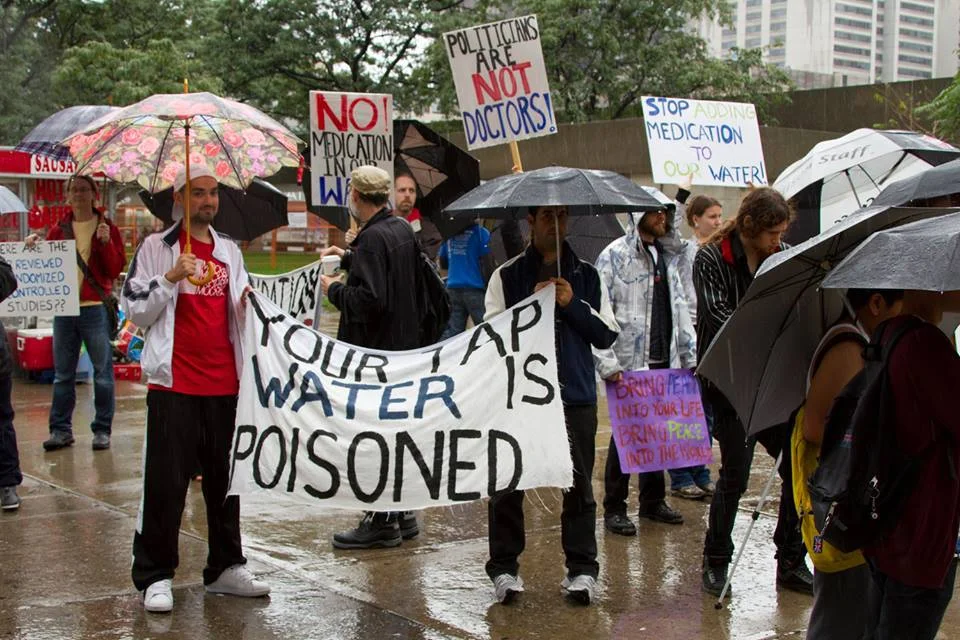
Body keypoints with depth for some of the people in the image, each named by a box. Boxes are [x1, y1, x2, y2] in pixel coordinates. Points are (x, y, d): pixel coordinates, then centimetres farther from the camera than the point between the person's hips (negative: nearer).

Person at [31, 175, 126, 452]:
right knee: (62, 374, 8)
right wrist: (36, 249, -4)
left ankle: (102, 429, 8)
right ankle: (61, 429, 14)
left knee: (102, 372, 1)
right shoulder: (59, 230, 11)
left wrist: (106, 242, -18)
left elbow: (116, 269, -5)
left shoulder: (107, 228, 1)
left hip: (95, 308, -3)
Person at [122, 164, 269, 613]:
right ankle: (155, 576, 6)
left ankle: (225, 568, 20)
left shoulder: (230, 251, 16)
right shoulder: (156, 248, 2)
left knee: (225, 479, 10)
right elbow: (135, 311, -2)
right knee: (165, 483, -3)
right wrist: (171, 278, -14)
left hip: (225, 385, 5)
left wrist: (249, 304, 2)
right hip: (174, 385, -4)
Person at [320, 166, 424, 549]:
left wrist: (335, 289, -12)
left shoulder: (372, 238, -20)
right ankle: (402, 514, 28)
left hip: (375, 351, -10)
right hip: (405, 345, 10)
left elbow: (370, 299, -28)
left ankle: (382, 522, 4)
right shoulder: (403, 230, 9)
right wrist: (349, 258, 30)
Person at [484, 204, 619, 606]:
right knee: (507, 483, 2)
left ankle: (582, 569, 13)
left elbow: (607, 335, 5)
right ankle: (504, 568, 13)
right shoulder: (508, 276, 6)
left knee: (578, 484, 4)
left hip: (576, 394, 1)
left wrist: (573, 304, -8)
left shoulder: (586, 276, 10)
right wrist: (531, 304, -14)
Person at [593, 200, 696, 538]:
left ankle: (653, 500, 26)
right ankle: (614, 508, 11)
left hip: (664, 362, 7)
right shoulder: (615, 255, -8)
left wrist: (690, 355, 16)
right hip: (628, 364, -6)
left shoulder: (667, 257, 15)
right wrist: (607, 363, -18)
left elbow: (679, 309, 20)